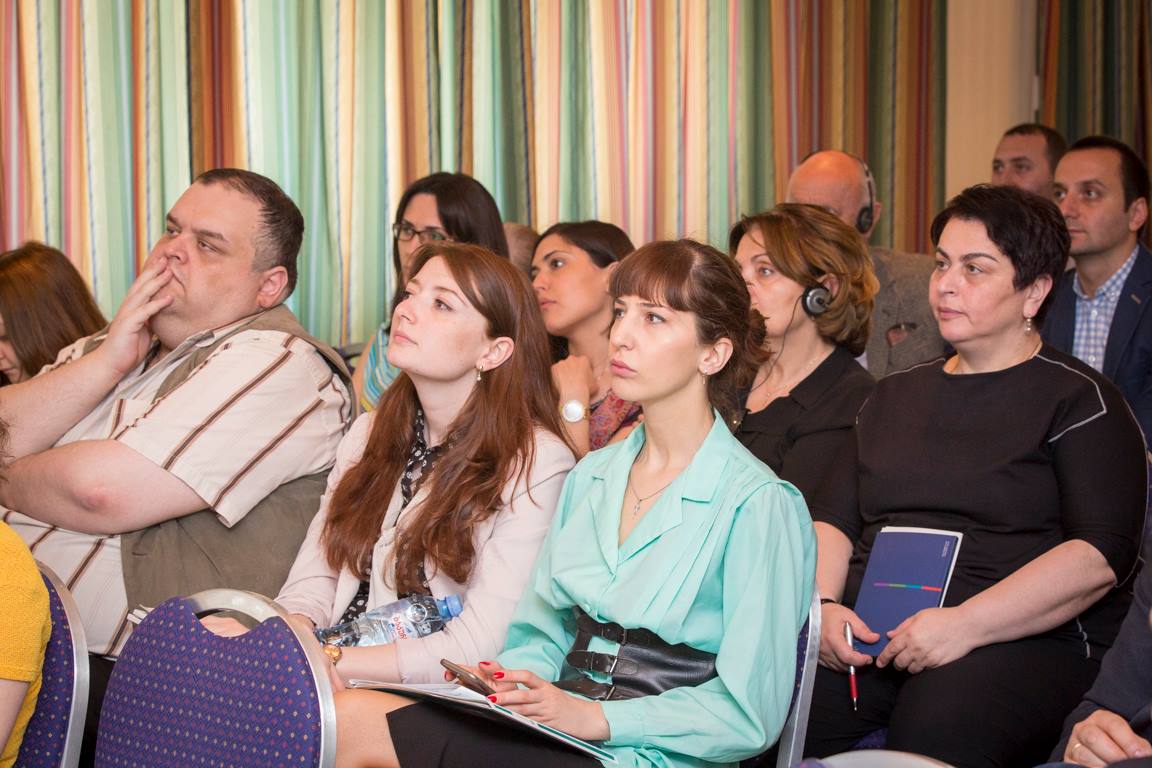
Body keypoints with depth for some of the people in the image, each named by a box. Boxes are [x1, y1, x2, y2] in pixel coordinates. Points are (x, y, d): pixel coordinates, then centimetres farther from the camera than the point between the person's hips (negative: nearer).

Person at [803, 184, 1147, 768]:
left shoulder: (1078, 398, 5)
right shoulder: (895, 395, 24)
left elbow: (1102, 554, -9)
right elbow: (833, 519, 19)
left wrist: (966, 624, -18)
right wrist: (823, 605, -3)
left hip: (1025, 639, -4)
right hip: (868, 634, 4)